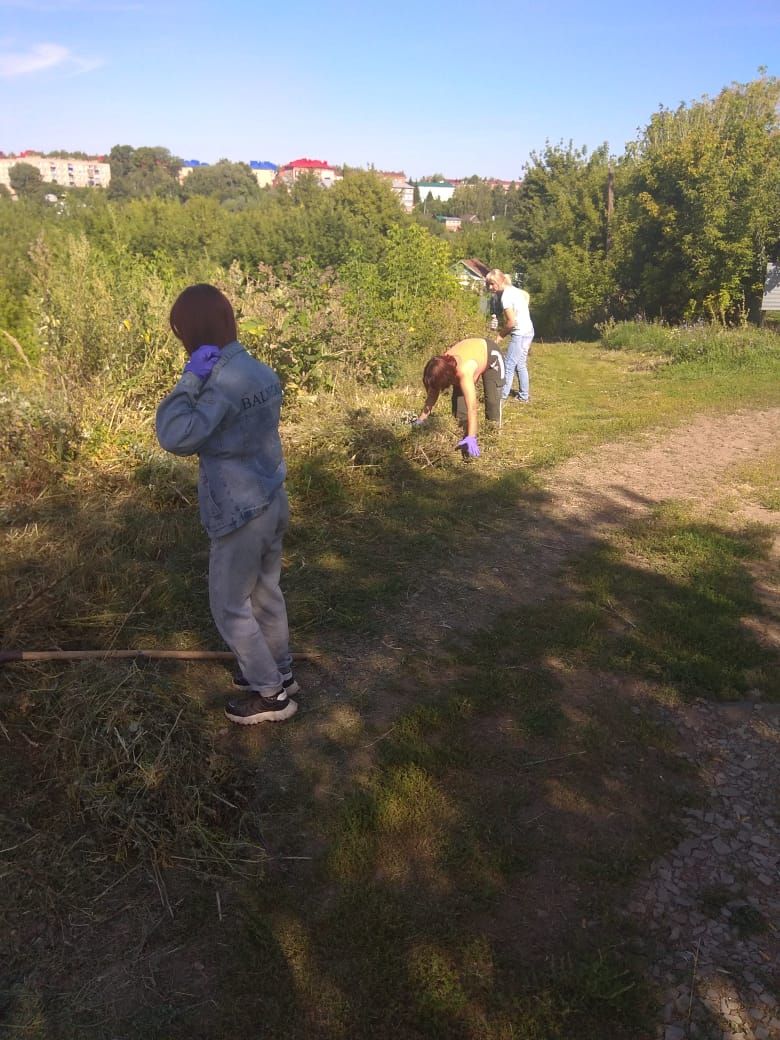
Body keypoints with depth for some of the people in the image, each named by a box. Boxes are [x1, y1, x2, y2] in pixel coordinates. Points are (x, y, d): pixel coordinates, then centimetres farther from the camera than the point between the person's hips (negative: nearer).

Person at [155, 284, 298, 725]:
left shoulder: (225, 379, -23)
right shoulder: (262, 372, 3)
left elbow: (176, 437, -28)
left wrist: (191, 378, -24)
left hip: (241, 513, -8)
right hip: (272, 502, 8)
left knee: (229, 605, 9)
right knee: (266, 593, 22)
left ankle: (271, 694, 21)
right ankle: (279, 672, 40)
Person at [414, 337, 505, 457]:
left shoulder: (464, 373, -47)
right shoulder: (441, 367, -28)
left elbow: (472, 409, -52)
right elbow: (431, 397, -14)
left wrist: (471, 438, -58)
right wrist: (420, 421, -13)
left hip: (491, 354, -5)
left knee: (492, 402, -7)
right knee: (458, 399, -5)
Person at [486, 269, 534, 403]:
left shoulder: (505, 296, -17)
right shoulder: (512, 289, 9)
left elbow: (511, 322, -19)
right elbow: (527, 295, 30)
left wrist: (500, 335, -6)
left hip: (520, 333, -10)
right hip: (527, 330, 10)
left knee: (509, 365, -9)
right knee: (520, 365, 16)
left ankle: (502, 396, -9)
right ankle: (524, 395, 23)